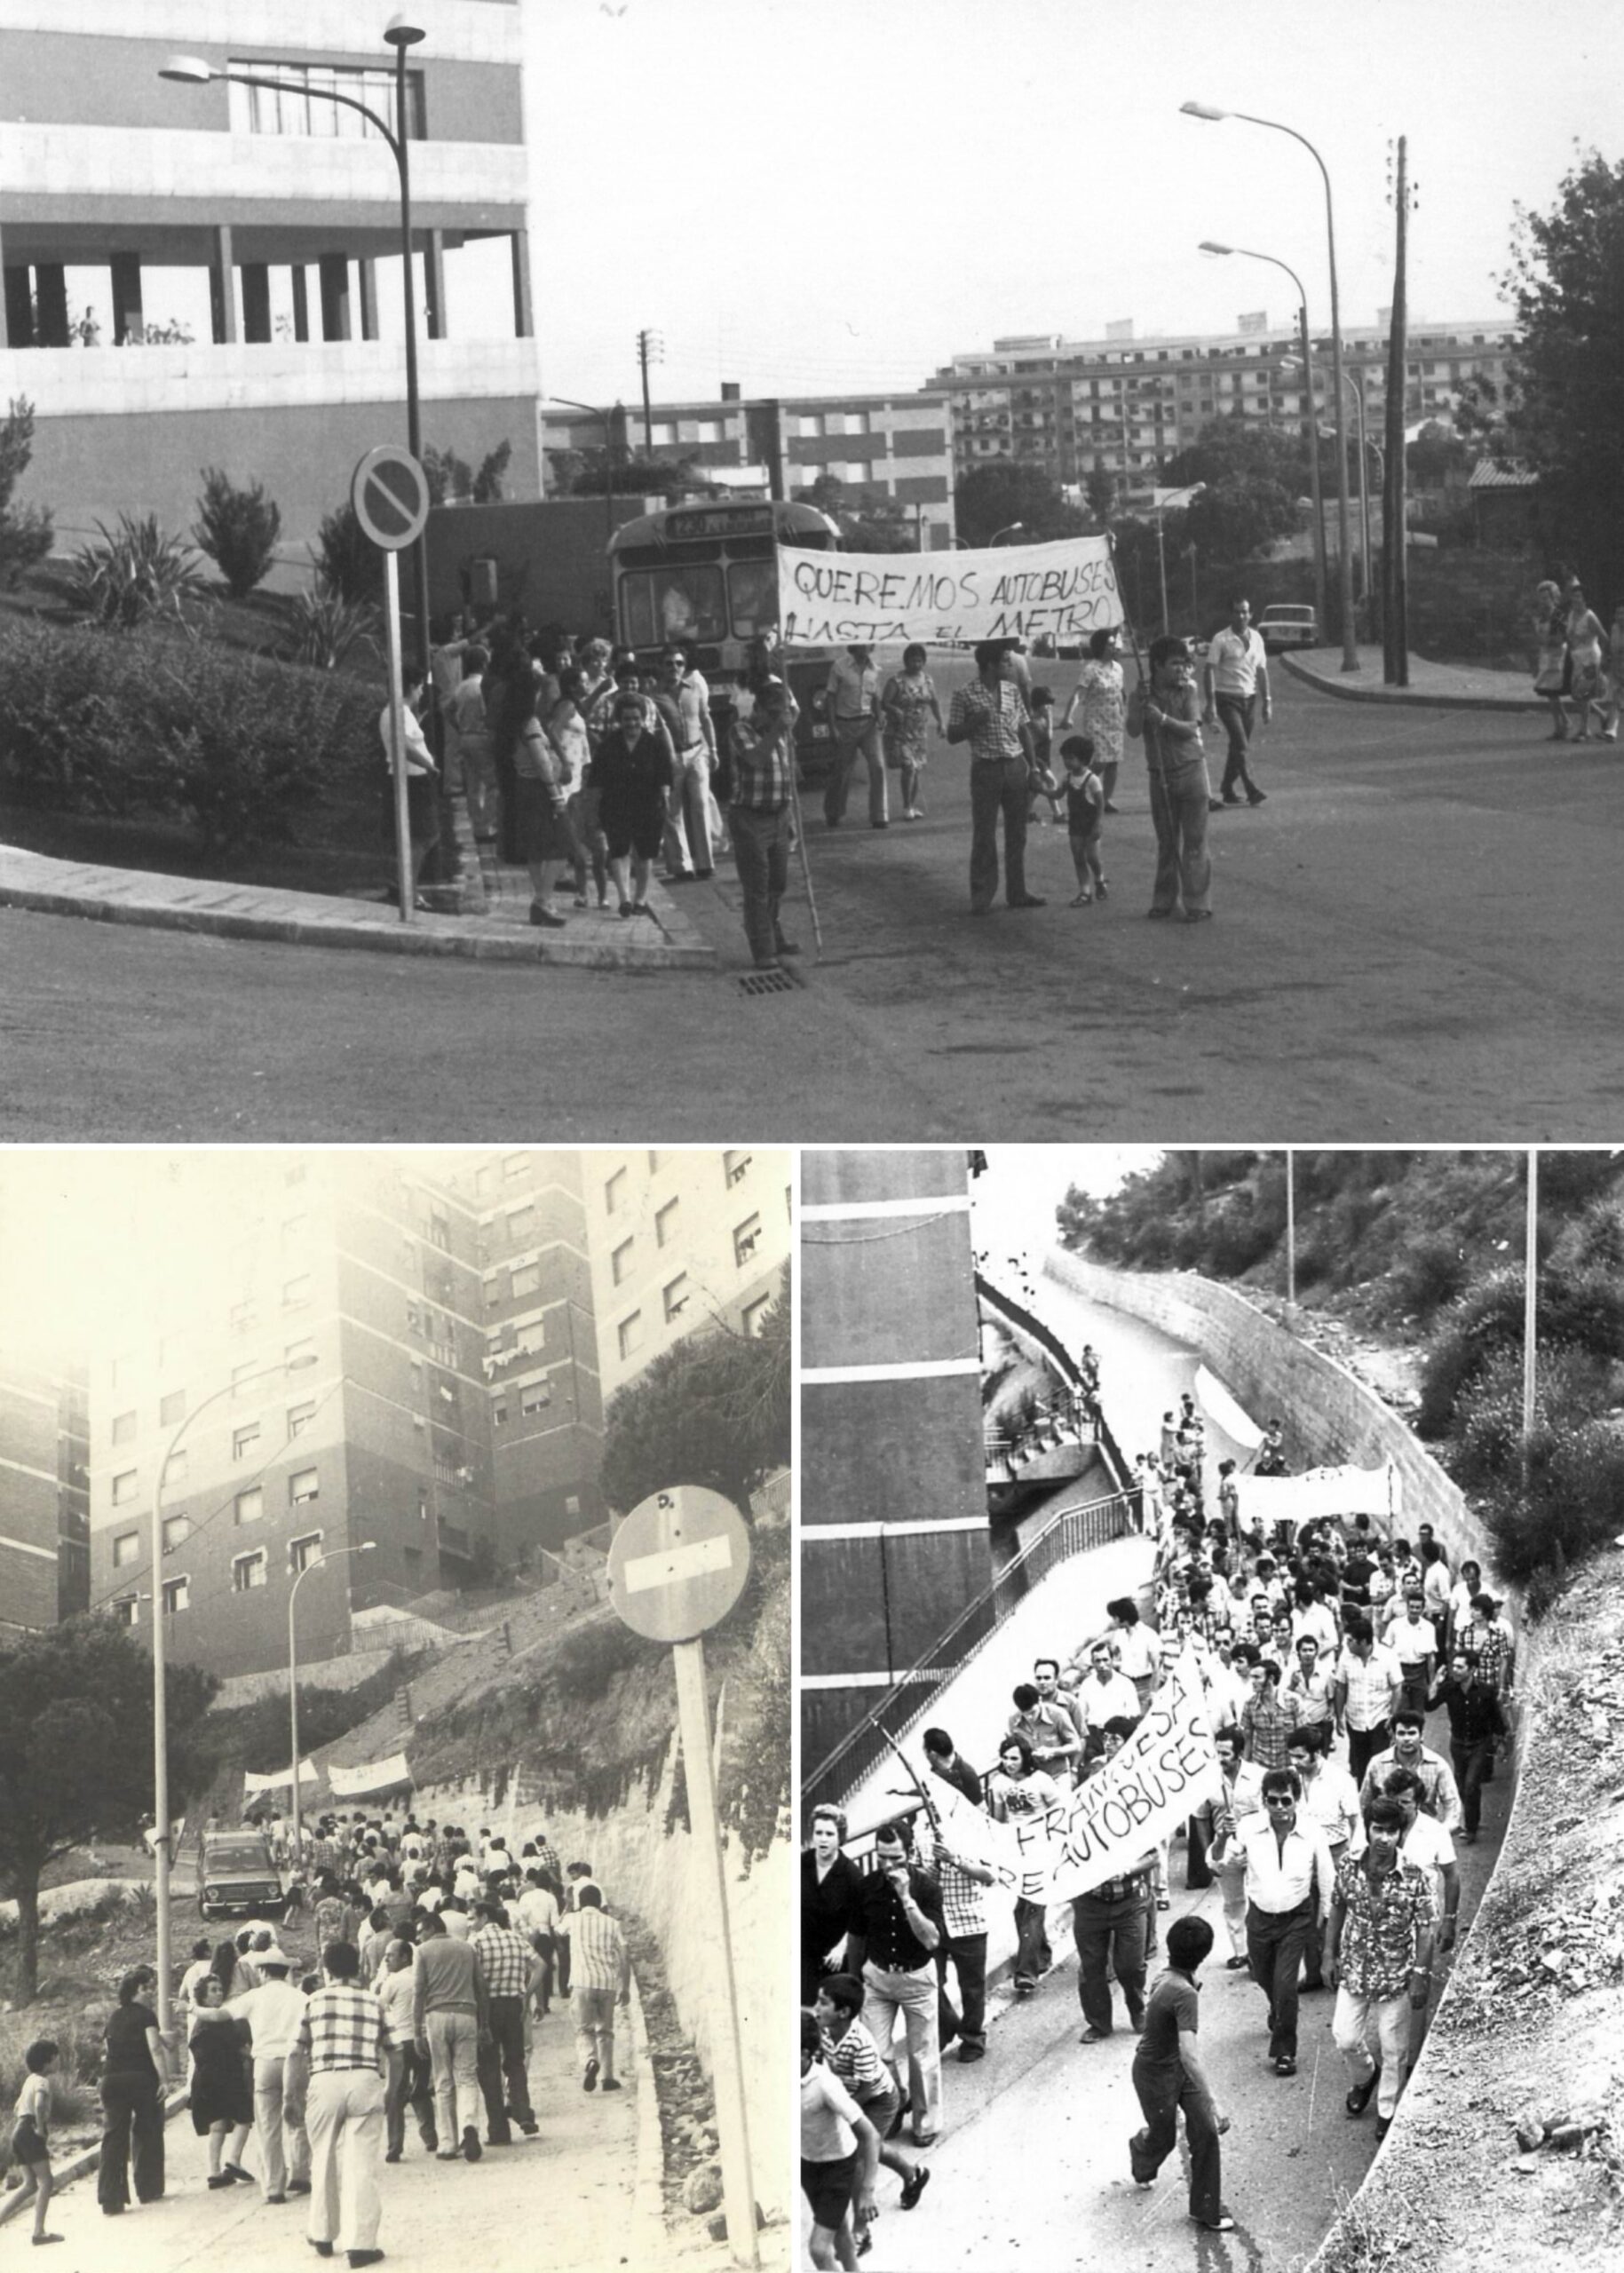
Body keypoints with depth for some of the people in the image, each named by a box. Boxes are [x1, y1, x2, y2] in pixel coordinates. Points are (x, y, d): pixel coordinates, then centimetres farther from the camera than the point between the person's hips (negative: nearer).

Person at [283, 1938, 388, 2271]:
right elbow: (384, 2055, 11)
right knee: (362, 2165, 0)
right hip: (365, 2082, 0)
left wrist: (295, 2096, 13)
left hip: (324, 2081, 0)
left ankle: (322, 2235, 27)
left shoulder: (316, 2001, 9)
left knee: (324, 2162, 15)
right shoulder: (373, 2003, 13)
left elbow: (297, 2054, 7)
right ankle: (360, 2243, -4)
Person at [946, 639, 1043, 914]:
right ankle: (981, 897, 3)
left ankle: (1016, 893, 16)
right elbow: (952, 736, -4)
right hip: (986, 768, -5)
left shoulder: (1012, 691, 7)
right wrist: (975, 722, -20)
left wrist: (1033, 766, 9)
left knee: (1017, 834, 8)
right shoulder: (965, 696, -7)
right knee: (983, 836, -3)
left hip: (1015, 766, 5)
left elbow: (1024, 729, 13)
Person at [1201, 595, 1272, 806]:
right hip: (1228, 698, -5)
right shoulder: (1221, 640, -7)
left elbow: (1261, 671, 14)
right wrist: (1211, 703, -16)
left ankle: (1227, 790, 19)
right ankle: (1251, 790, -18)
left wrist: (1267, 701, 10)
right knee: (1241, 746, -15)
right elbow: (1208, 670, -9)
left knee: (1238, 747, 9)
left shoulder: (1256, 639, 9)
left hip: (1249, 698, 5)